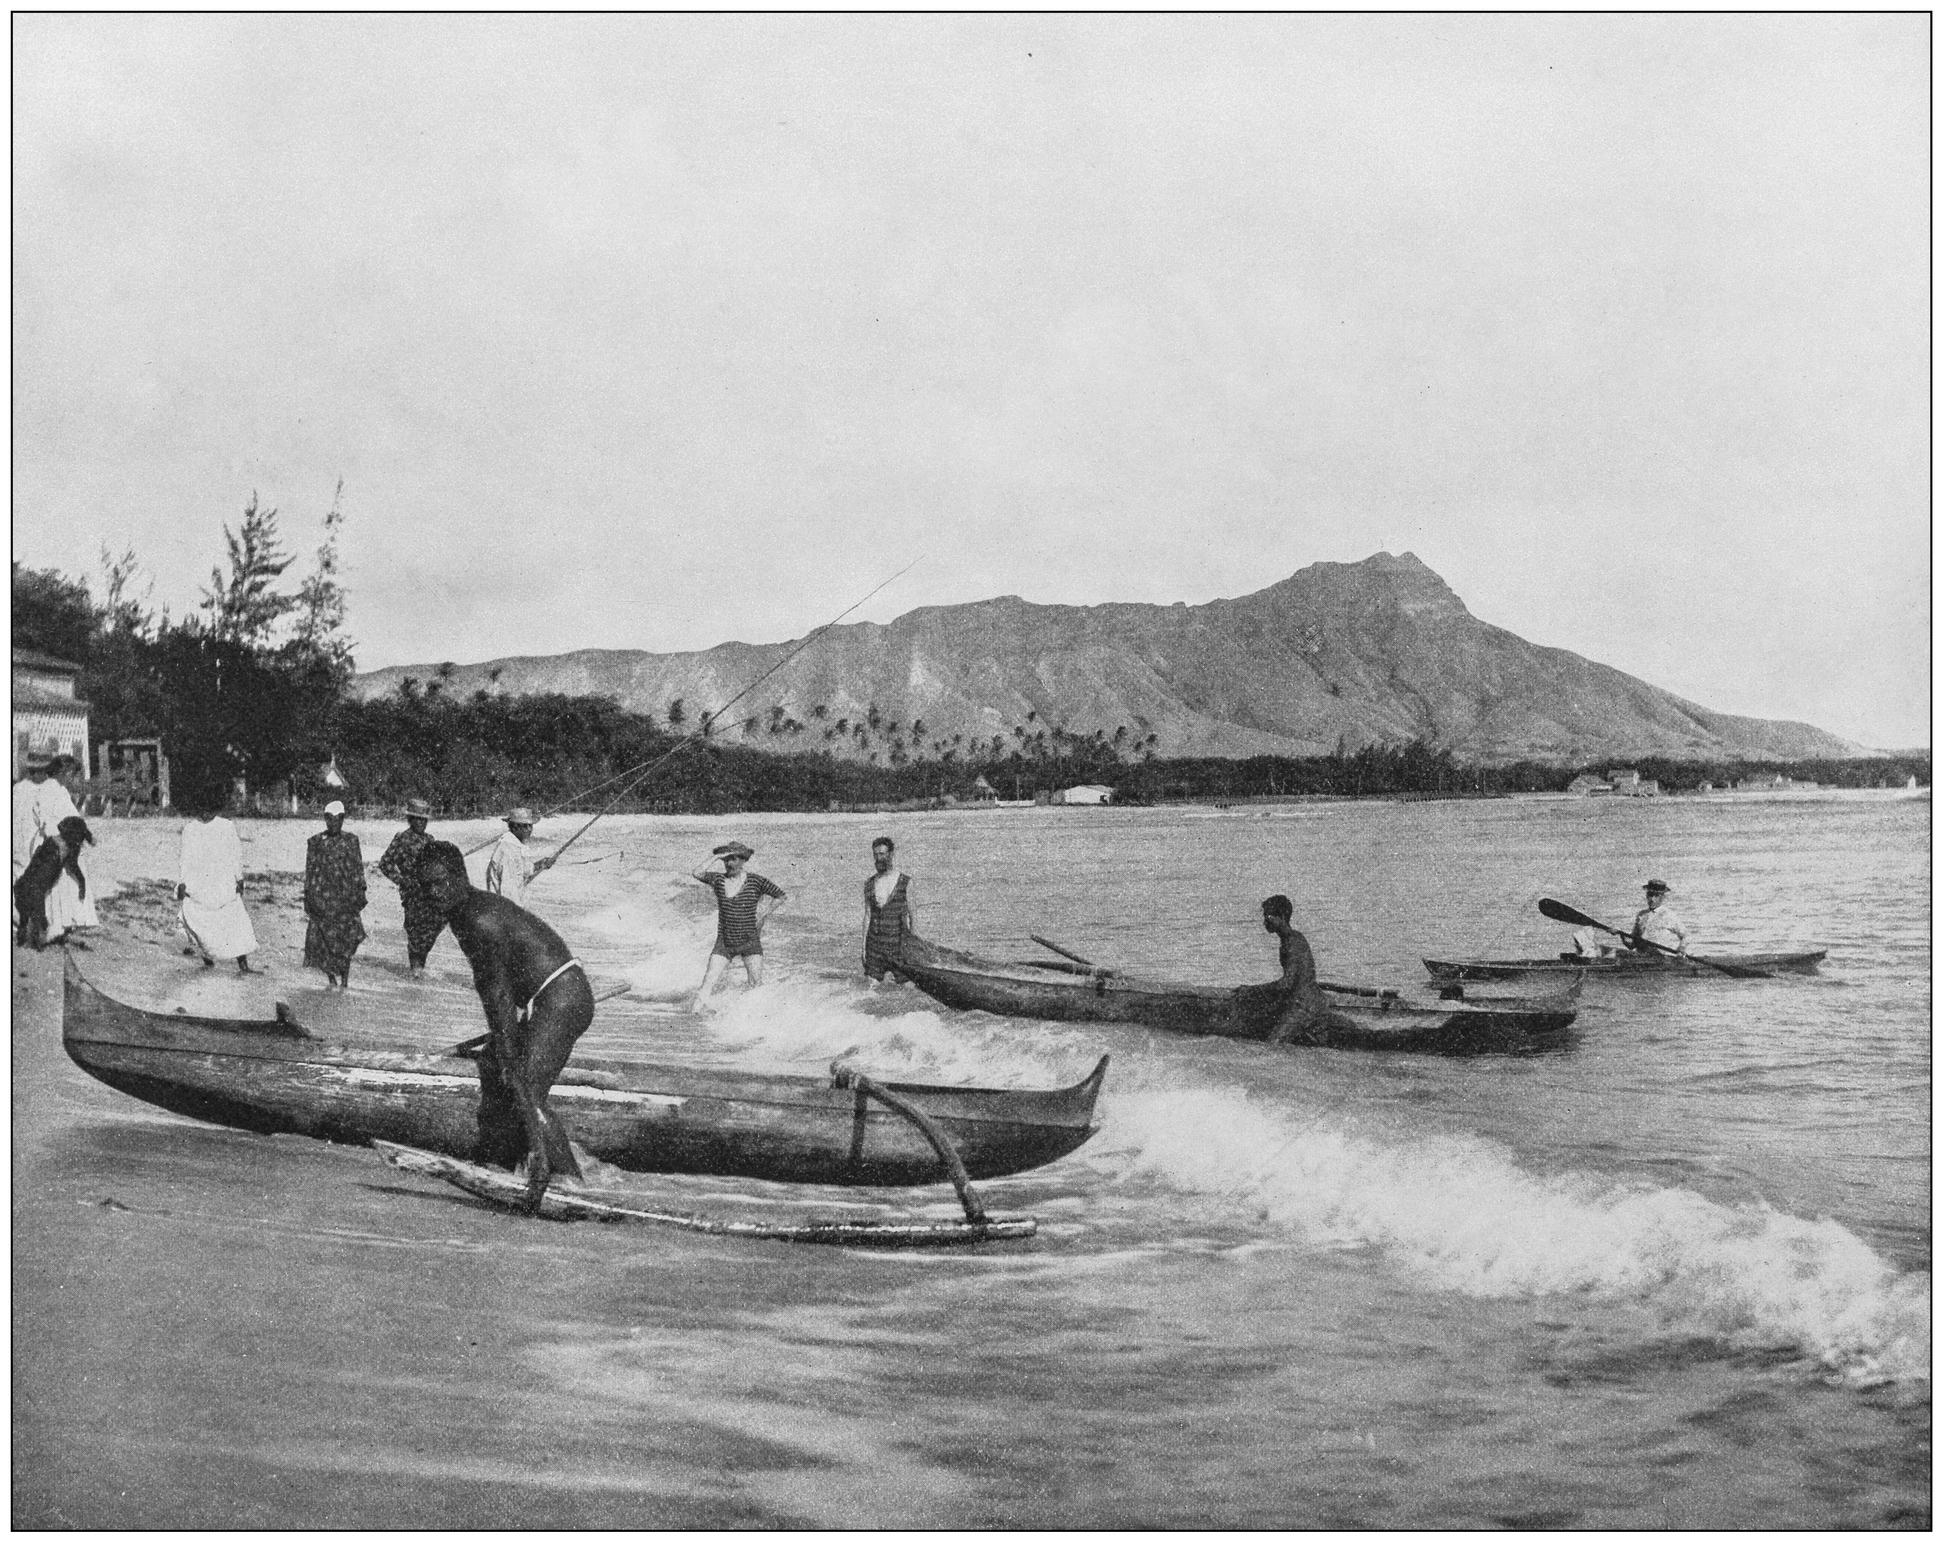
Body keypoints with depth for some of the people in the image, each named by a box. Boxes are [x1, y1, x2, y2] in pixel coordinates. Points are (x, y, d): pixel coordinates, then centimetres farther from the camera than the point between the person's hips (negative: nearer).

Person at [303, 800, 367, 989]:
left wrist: (360, 892, 4)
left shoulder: (351, 840, 7)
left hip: (346, 896, 0)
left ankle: (344, 979, 0)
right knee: (327, 937, -3)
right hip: (322, 896, 0)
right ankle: (332, 978, 8)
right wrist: (307, 897, 6)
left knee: (346, 937, -7)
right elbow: (309, 871, 9)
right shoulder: (315, 841, 6)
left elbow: (358, 868, 9)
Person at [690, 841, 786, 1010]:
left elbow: (782, 896, 4)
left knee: (756, 984, -7)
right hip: (724, 943, 1)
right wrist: (716, 857, -14)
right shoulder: (718, 880, 1)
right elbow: (697, 873, -18)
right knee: (708, 981, -8)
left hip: (750, 942, -1)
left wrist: (764, 914, -1)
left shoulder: (756, 881, -3)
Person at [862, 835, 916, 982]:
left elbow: (913, 915, -1)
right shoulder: (869, 883, 6)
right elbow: (867, 915, 8)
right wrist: (863, 946, 4)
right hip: (875, 942, 3)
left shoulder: (905, 882, -3)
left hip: (900, 944, -3)